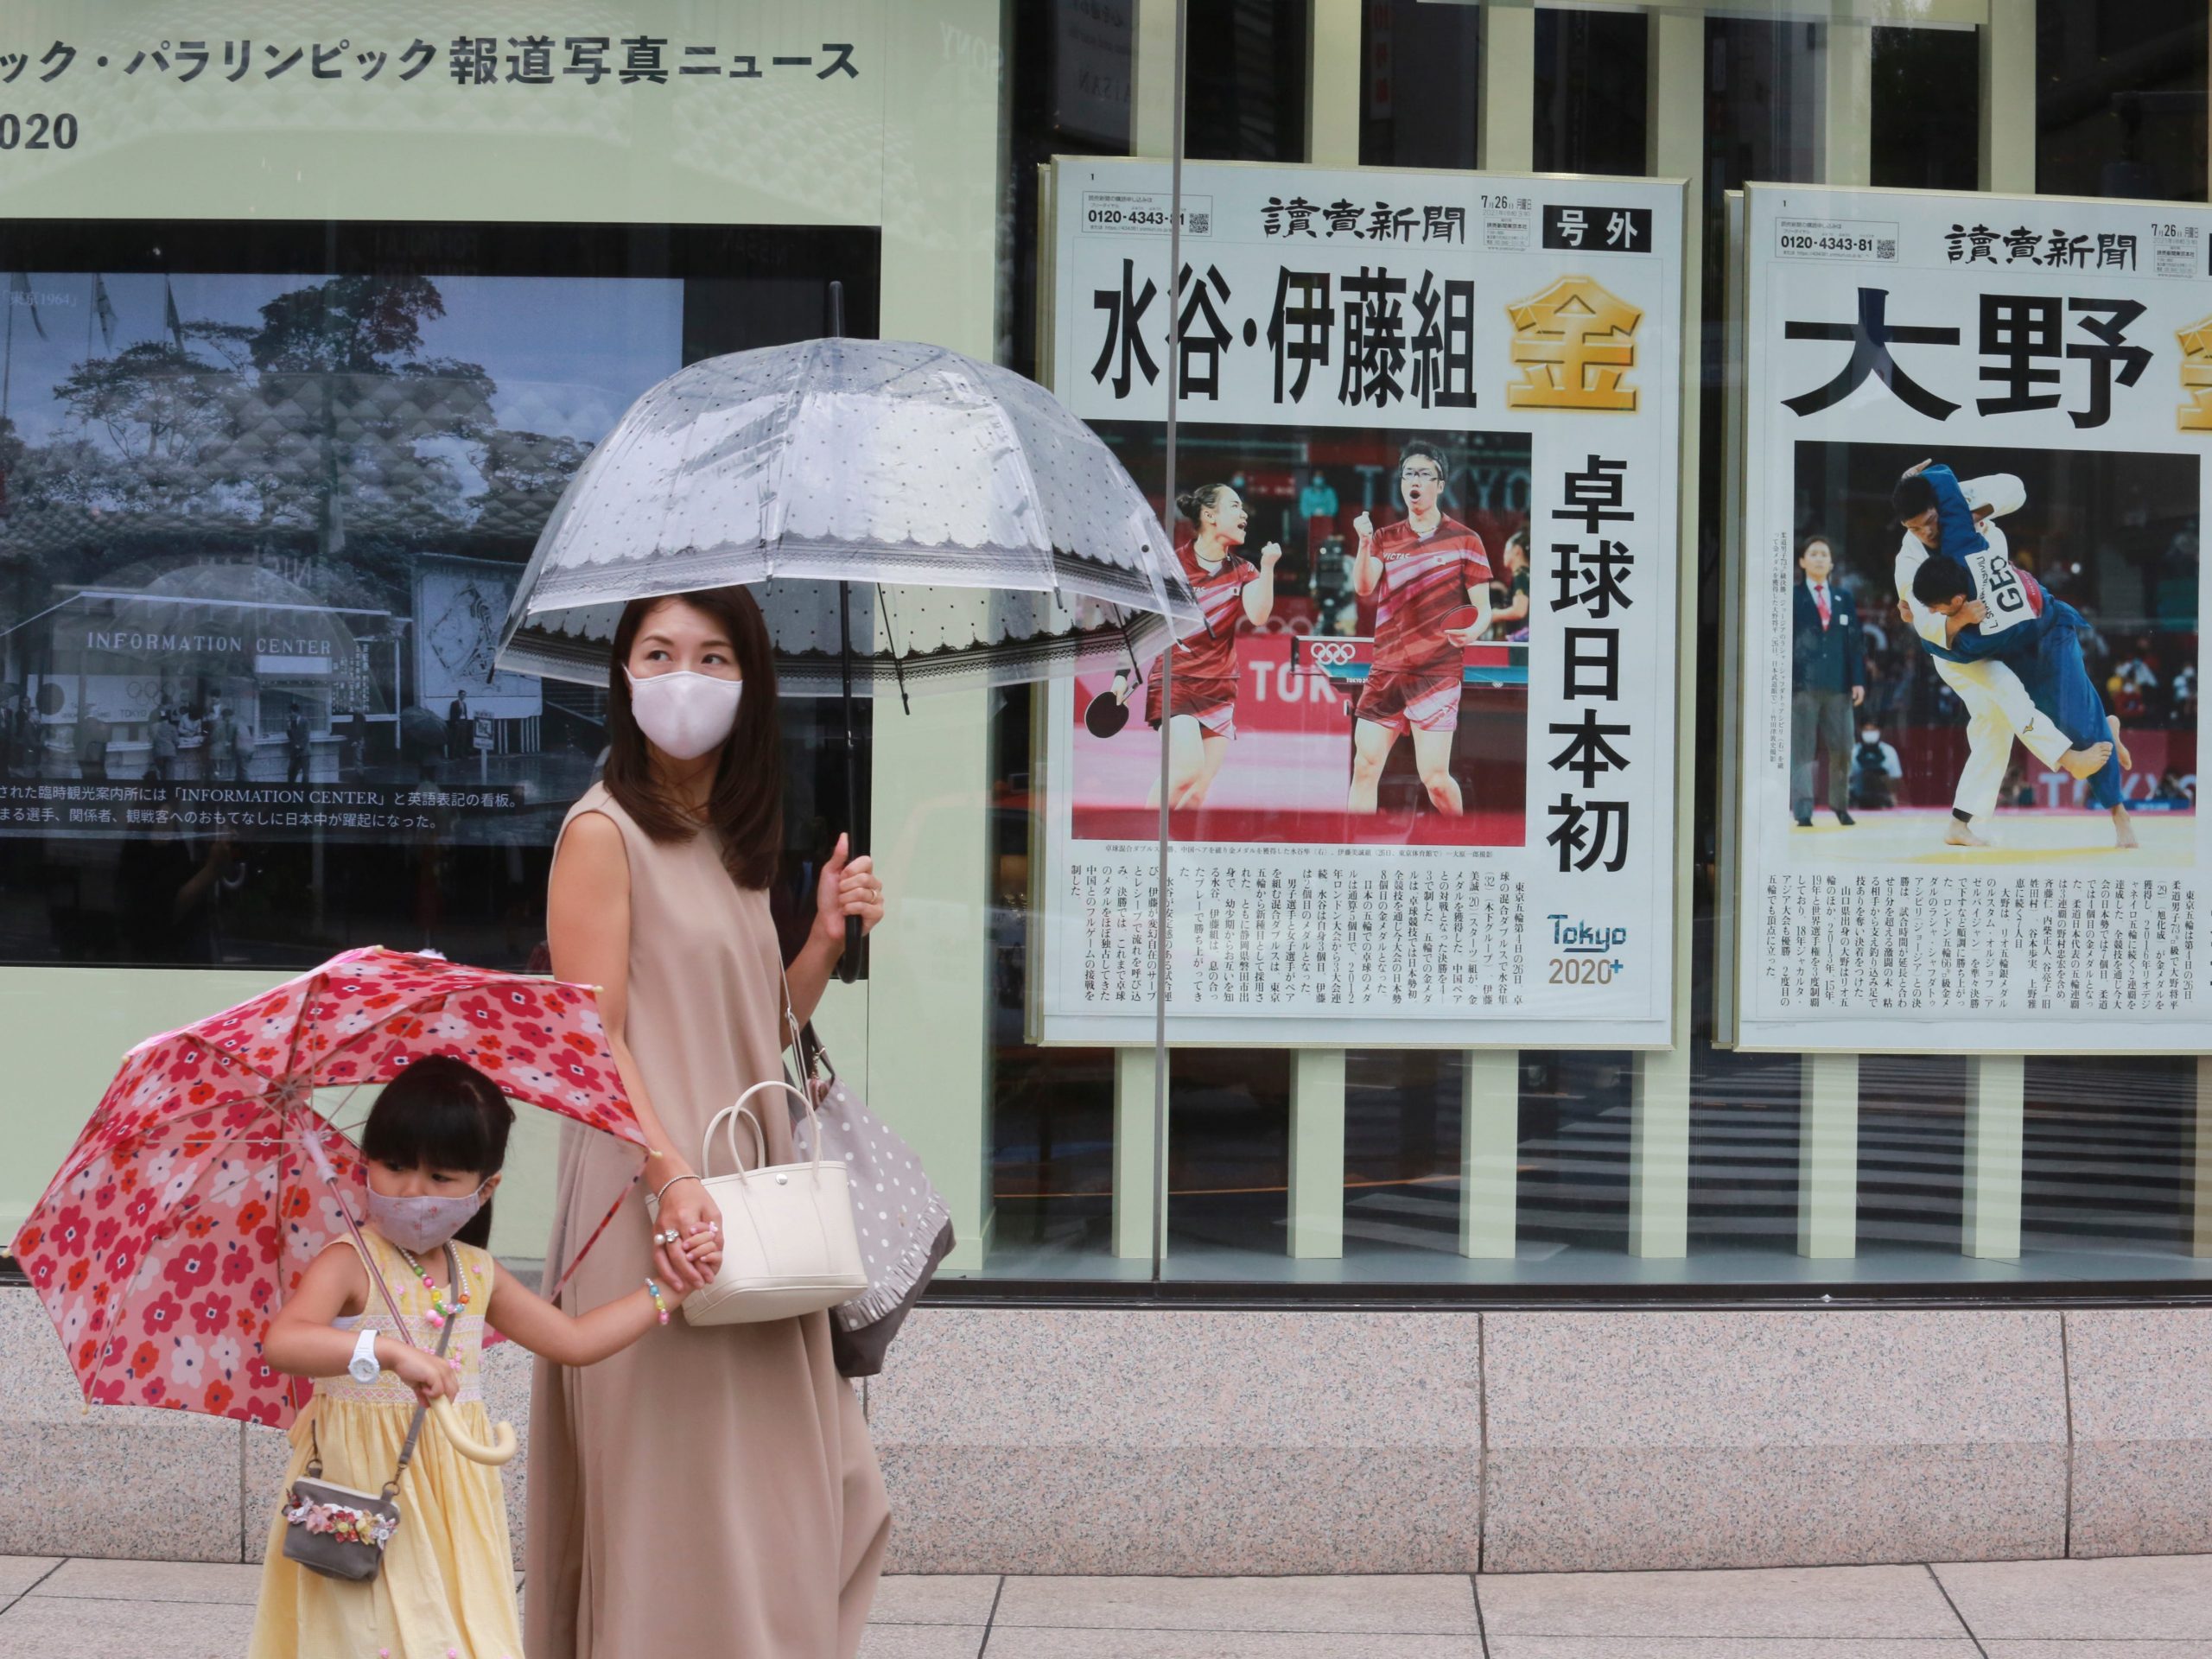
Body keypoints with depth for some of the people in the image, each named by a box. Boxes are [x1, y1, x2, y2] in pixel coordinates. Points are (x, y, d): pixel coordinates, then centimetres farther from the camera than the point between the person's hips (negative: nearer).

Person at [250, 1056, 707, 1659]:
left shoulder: (476, 1272, 9)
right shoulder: (350, 1262, -11)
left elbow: (573, 1340, 19)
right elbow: (282, 1342, -29)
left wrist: (665, 1291, 16)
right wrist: (391, 1351, -39)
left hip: (454, 1492, 6)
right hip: (368, 1488, -6)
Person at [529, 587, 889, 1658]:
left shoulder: (735, 840, 15)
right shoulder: (604, 829, -8)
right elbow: (591, 1038, -15)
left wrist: (827, 937, 1)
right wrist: (673, 1181, -25)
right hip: (655, 1207, -8)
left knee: (776, 1495, 11)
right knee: (677, 1501, -2)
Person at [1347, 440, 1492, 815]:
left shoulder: (1464, 540, 1)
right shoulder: (1385, 538, 11)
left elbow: (1483, 608, 2)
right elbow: (1363, 588, -5)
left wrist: (1473, 631, -20)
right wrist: (1365, 544, -22)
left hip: (1437, 672, -4)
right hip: (1386, 671, 4)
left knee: (1434, 777, -8)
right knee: (1365, 767, -1)